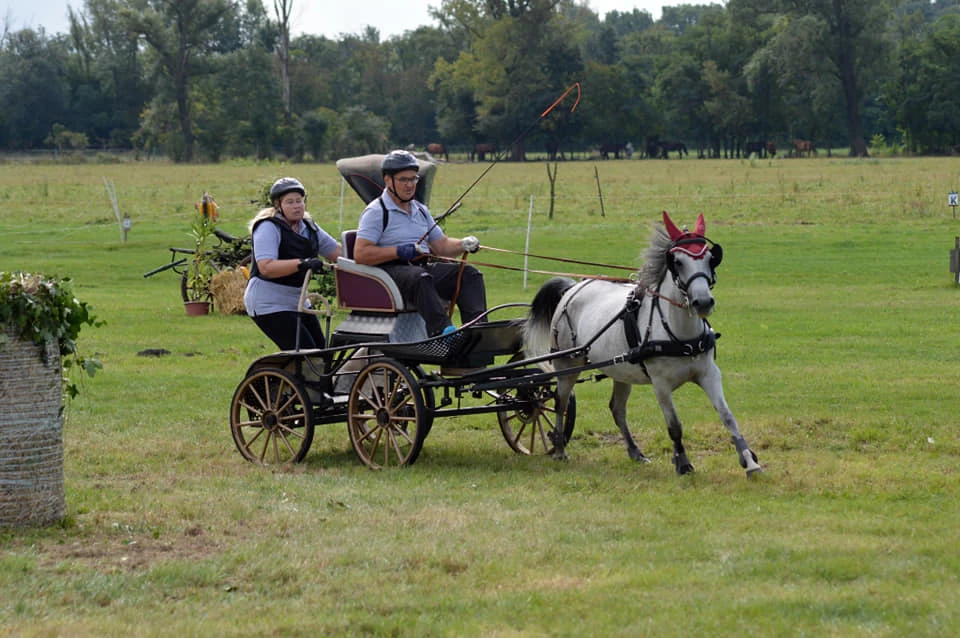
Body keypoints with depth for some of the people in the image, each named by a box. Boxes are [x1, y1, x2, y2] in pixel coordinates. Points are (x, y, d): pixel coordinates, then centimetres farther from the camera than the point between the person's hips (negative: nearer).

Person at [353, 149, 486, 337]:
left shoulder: (420, 210, 24)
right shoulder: (376, 211, -2)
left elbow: (441, 245, 24)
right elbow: (360, 254, -12)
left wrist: (464, 245, 2)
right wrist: (399, 251, -18)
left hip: (423, 267, 8)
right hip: (391, 271, -8)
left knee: (470, 274, -13)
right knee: (420, 278, -39)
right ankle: (442, 330, -55)